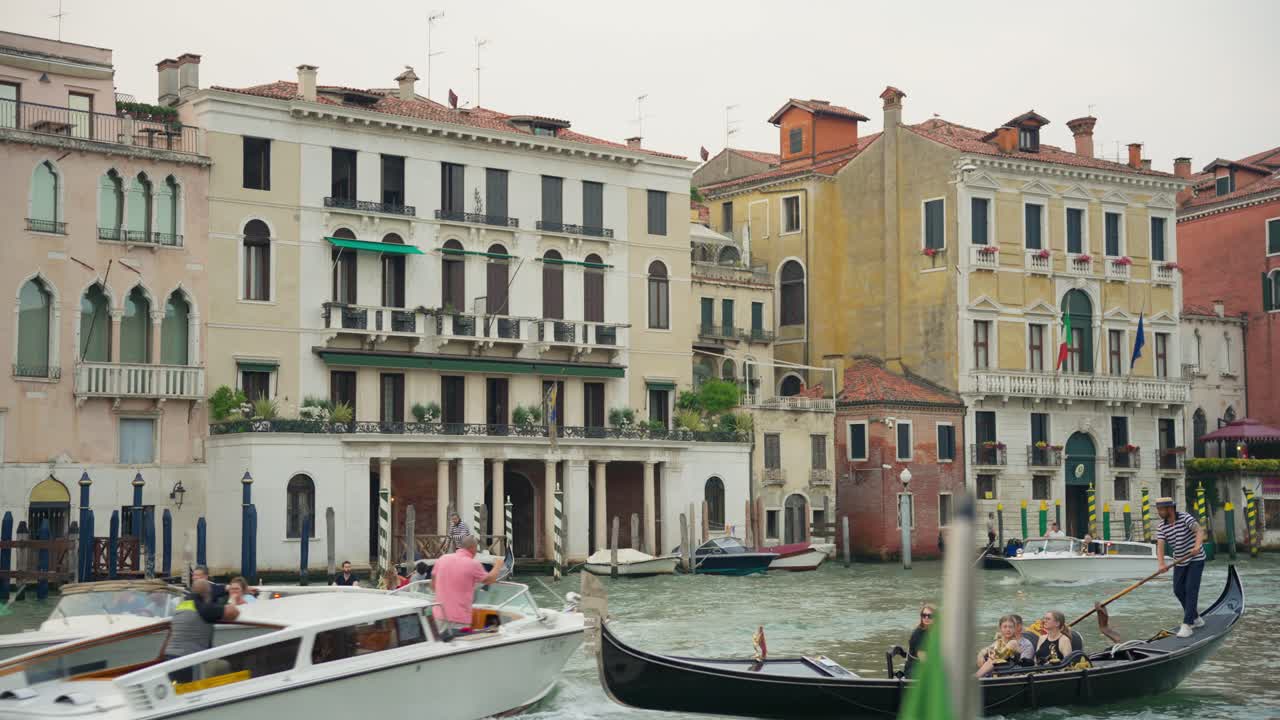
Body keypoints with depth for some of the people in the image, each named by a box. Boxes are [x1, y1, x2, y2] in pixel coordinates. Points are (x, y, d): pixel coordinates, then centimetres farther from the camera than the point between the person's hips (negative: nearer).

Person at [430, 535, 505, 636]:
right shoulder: (473, 564, -10)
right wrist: (498, 566, 27)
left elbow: (433, 585, 14)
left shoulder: (442, 560, 3)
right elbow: (489, 580, 9)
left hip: (440, 616, 5)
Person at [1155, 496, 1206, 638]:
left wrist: (1197, 546, -56)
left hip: (1196, 559, -6)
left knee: (1191, 589, -14)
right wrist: (1161, 564, -33)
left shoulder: (1185, 517, -20)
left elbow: (1199, 530, -36)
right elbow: (1160, 546, -16)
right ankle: (1196, 619, 24)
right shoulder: (1162, 525, -6)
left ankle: (1187, 625, -16)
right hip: (1180, 561, 6)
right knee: (1179, 591, 7)